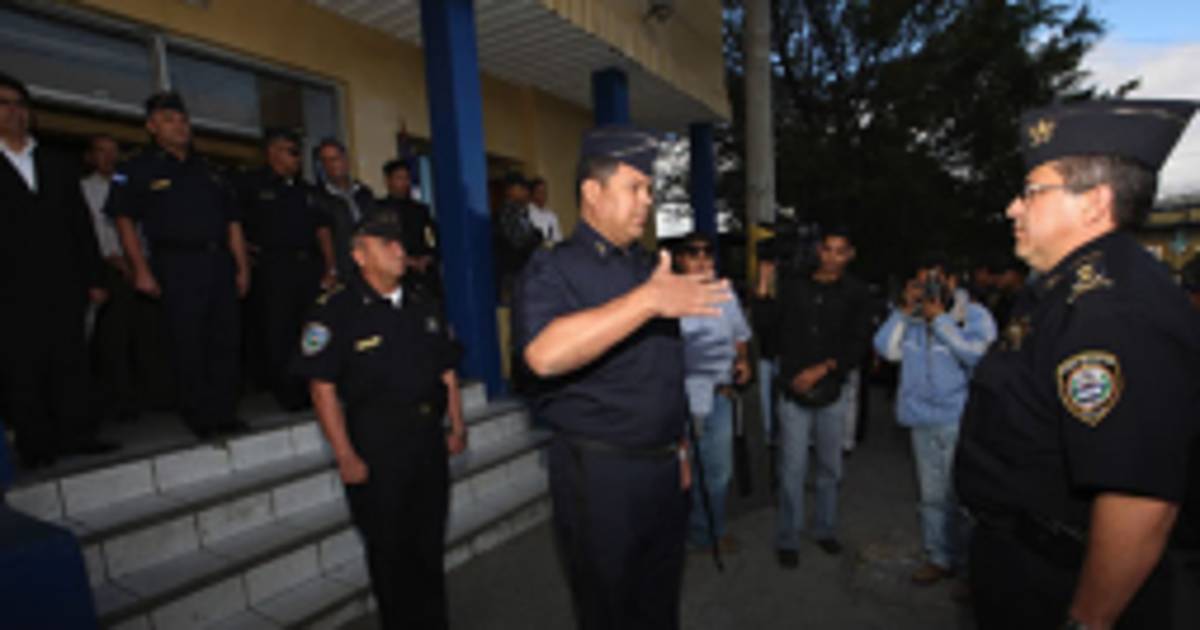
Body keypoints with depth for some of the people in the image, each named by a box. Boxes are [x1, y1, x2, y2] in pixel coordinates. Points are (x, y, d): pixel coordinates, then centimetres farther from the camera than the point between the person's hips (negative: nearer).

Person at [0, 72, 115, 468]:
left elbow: (82, 225, 13)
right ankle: (35, 445, 11)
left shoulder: (58, 166, 16)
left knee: (71, 363, 5)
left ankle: (76, 434, 12)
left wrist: (94, 279, 7)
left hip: (64, 287, 3)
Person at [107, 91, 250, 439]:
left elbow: (233, 222, 15)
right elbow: (125, 221, 0)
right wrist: (141, 270, -9)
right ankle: (199, 417, 10)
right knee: (187, 343, -1)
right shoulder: (138, 170, 6)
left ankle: (223, 412, 14)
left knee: (226, 339, 4)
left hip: (219, 261, 4)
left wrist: (242, 267, 7)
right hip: (177, 264, -4)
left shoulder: (208, 172, 19)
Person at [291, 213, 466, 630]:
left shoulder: (421, 308, 10)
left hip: (429, 439, 6)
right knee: (388, 551, 10)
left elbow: (447, 372, 14)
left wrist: (456, 426, 9)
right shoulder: (335, 311, -9)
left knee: (430, 545, 18)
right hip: (376, 449, -5)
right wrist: (345, 456, -15)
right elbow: (323, 388, -12)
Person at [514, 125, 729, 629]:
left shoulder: (650, 268, 12)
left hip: (665, 468, 7)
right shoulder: (553, 270, -11)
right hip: (599, 473, -7)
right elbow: (545, 354, -32)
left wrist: (679, 444, 17)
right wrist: (648, 300, -31)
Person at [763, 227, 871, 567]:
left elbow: (857, 345, -3)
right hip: (793, 391, -1)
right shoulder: (792, 285, 4)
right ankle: (787, 539, 13)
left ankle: (824, 528, 33)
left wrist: (823, 368, -12)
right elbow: (772, 329, 6)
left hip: (832, 392, 2)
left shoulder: (854, 293, 4)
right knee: (792, 468, 0)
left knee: (830, 466, 14)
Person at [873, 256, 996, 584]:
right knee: (932, 495, 13)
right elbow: (886, 349, -1)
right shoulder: (913, 318, 9)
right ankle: (940, 558, 27)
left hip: (960, 421, -4)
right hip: (923, 420, 5)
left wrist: (940, 319, -15)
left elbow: (977, 354, -19)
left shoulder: (974, 315, -2)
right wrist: (904, 310, -6)